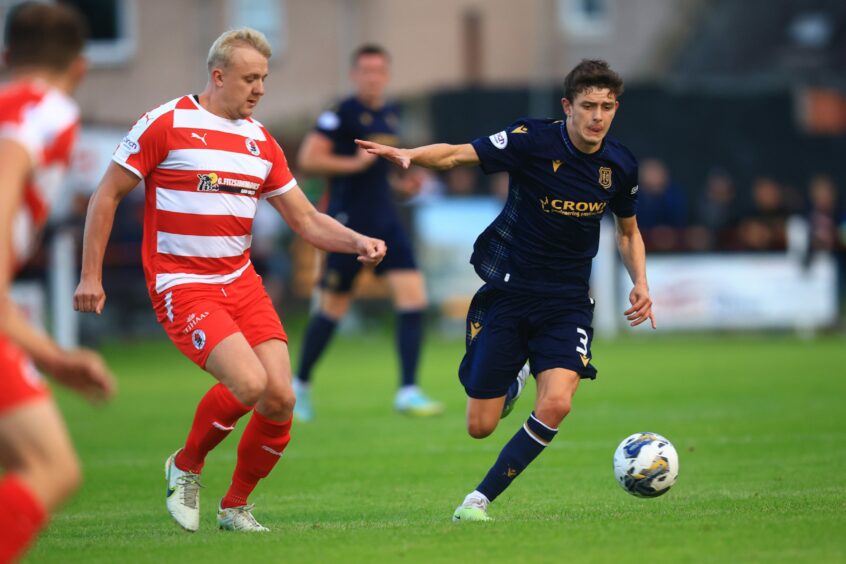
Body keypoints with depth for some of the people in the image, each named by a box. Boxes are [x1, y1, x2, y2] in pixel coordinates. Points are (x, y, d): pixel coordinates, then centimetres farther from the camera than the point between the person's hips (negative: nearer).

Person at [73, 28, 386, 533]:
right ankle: (186, 466, 5)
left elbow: (307, 221, 14)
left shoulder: (261, 141, 10)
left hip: (241, 282, 6)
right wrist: (91, 276, -4)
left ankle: (236, 505, 15)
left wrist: (359, 242, -4)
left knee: (280, 397, -7)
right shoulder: (166, 124, -6)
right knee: (248, 382, -24)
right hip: (182, 285, -6)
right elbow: (107, 195, -1)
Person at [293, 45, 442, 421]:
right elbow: (308, 159, -18)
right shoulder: (342, 114, -11)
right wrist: (355, 163, -21)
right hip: (348, 220, -6)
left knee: (413, 296, -8)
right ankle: (301, 385, 25)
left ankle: (408, 392, -8)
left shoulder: (388, 113, 12)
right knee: (333, 308, 4)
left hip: (384, 219, 6)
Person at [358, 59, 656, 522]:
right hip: (508, 290, -2)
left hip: (567, 301, 2)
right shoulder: (534, 141, -13)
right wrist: (409, 154, -40)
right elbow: (458, 155, -20)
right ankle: (513, 380, 40)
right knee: (480, 427, 2)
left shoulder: (620, 166, 0)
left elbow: (628, 231, 18)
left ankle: (481, 498, -7)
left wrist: (640, 283, 3)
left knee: (556, 404, -24)